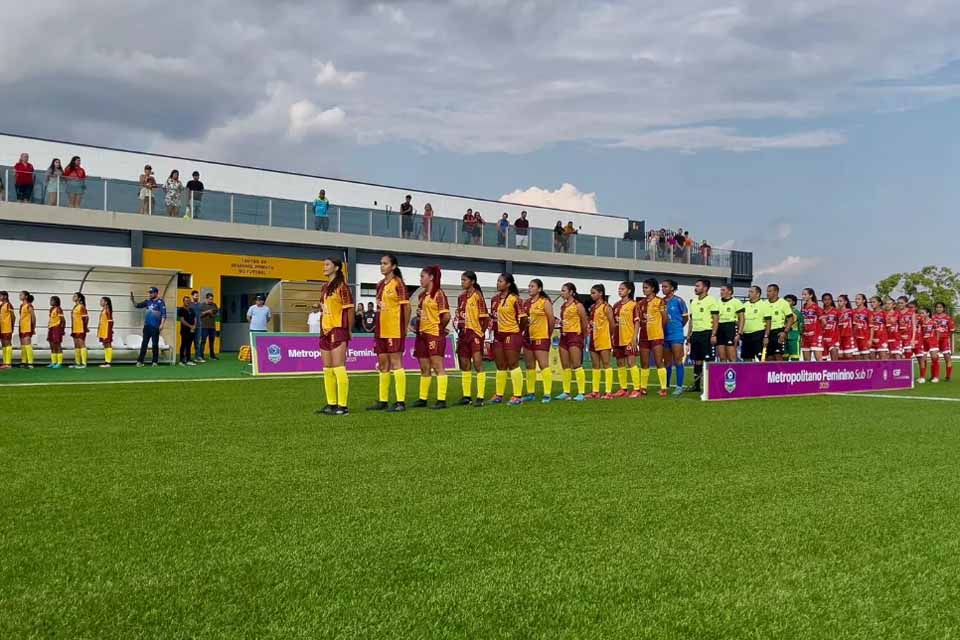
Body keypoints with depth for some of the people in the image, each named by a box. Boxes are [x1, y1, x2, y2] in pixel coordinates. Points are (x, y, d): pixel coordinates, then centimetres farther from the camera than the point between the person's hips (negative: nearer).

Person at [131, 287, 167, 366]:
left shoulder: (160, 302, -6)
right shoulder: (148, 301, 11)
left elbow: (164, 314, -10)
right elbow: (137, 305, 16)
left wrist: (162, 325, -18)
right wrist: (132, 299, -2)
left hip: (155, 327, -5)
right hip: (147, 326, 5)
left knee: (155, 344, 2)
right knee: (144, 344, 5)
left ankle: (155, 361, 8)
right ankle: (140, 361, 6)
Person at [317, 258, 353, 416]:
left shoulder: (342, 286, -9)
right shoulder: (325, 287, 15)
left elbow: (350, 309, -10)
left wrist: (348, 331, -7)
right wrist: (322, 329, 15)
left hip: (338, 331, -9)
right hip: (325, 331, 9)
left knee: (338, 368, -9)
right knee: (327, 370, 10)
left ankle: (343, 406, -7)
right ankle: (331, 404, 17)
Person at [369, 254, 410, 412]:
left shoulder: (398, 283, -8)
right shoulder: (380, 284, 14)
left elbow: (406, 306, -9)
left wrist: (404, 327, -7)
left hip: (394, 330, -8)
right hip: (381, 329, 8)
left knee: (396, 363, -7)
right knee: (383, 364, 10)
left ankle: (401, 402, -4)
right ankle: (383, 401, 16)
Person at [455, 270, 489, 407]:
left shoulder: (477, 296, -8)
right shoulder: (461, 297, 12)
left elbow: (484, 317, -9)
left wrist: (480, 332, -10)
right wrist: (458, 327, 7)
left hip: (475, 333, -7)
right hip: (463, 334, 8)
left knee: (478, 364, -8)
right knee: (464, 365, 10)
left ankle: (480, 397, -7)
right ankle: (466, 396, 17)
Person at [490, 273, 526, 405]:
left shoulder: (514, 299, -11)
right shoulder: (495, 299, 9)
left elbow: (523, 318, -9)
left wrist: (519, 332, 2)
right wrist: (494, 328, 10)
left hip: (511, 335, -7)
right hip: (498, 335, 7)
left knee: (513, 365, -4)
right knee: (500, 367, 13)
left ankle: (517, 396, 1)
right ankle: (499, 395, 21)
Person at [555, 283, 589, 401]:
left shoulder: (578, 305, -7)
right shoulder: (563, 306, 15)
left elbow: (585, 322, -4)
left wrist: (583, 334, 3)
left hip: (575, 336, -8)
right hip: (564, 336, 8)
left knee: (576, 365, -10)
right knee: (565, 366, 7)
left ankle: (582, 393, -9)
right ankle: (566, 392, 13)